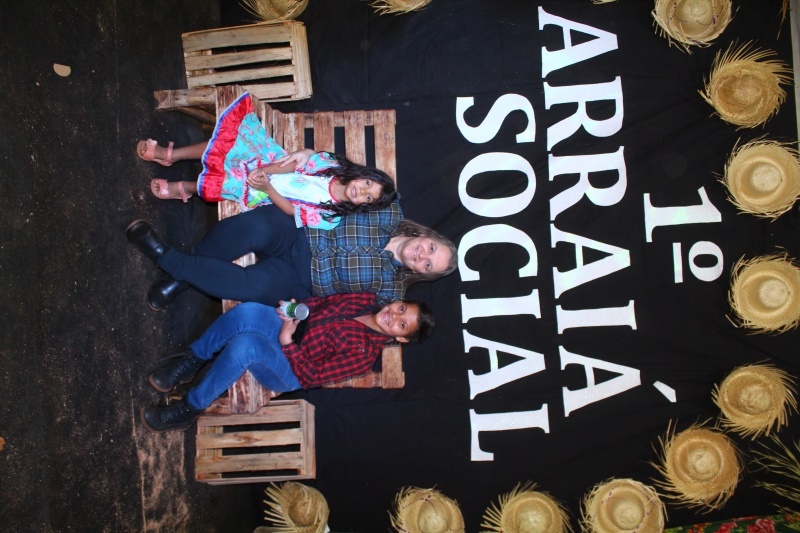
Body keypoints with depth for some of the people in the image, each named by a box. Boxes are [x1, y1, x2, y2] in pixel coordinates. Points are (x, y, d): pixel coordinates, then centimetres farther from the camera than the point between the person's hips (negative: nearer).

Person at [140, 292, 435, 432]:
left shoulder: (365, 353, -17)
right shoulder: (367, 300, 0)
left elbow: (310, 375, -18)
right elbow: (321, 302, 12)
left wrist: (287, 342, -24)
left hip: (290, 372, -6)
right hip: (289, 326, 6)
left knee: (244, 344, -37)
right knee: (247, 311, -28)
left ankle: (189, 409, -15)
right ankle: (192, 360, -7)